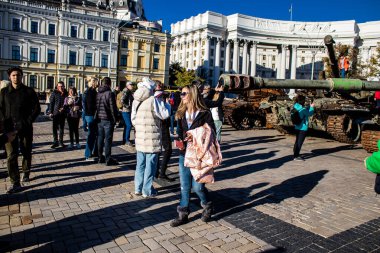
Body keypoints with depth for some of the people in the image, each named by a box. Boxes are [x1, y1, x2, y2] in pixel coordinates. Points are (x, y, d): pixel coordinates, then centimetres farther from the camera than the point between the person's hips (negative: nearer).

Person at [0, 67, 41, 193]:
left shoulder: (29, 91, 1)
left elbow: (37, 109, -1)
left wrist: (27, 122, -9)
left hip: (25, 128, -1)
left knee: (26, 153, 12)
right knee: (11, 155, -5)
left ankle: (26, 172, 36)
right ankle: (15, 183, -1)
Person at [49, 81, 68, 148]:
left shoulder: (66, 93, 6)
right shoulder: (54, 93, 0)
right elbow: (51, 103, -1)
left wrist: (64, 108, -4)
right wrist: (51, 112, -7)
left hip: (62, 113, 2)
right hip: (55, 113, -2)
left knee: (62, 128, 9)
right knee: (55, 128, -2)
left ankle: (61, 141, 19)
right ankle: (55, 142, 7)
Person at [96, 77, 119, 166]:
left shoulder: (98, 93, 9)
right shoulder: (110, 93, -12)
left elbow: (96, 106, 12)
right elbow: (113, 108, -13)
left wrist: (97, 116, 17)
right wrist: (115, 119, -5)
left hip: (99, 119, 7)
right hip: (108, 119, -7)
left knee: (100, 138, 13)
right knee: (108, 139, -3)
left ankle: (100, 157, 21)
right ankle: (108, 159, 1)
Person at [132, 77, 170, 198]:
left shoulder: (135, 101, 6)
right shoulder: (153, 100, -14)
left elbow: (133, 118, 9)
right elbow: (164, 115, -12)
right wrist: (162, 102, 0)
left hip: (140, 138, 6)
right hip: (152, 138, -6)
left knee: (140, 164, 16)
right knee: (150, 164, 3)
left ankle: (138, 188, 25)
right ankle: (147, 191, 11)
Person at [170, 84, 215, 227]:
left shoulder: (204, 113, -8)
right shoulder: (181, 113, 9)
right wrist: (180, 141, -7)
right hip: (184, 154, 5)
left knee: (197, 186, -1)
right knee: (184, 186, 10)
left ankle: (207, 206, 29)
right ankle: (183, 214, 24)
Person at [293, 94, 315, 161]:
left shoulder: (296, 107, 4)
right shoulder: (302, 109, -21)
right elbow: (309, 114, -3)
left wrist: (309, 107, 17)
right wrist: (312, 107, 11)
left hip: (297, 127, 9)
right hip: (303, 128, -9)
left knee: (297, 141, 18)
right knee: (300, 142, -2)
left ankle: (295, 154, 27)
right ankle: (296, 156, 2)